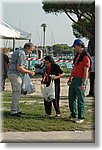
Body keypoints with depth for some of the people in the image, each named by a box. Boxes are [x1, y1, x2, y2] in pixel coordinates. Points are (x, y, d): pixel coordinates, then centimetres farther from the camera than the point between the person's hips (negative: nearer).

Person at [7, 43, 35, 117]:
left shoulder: (17, 51, 16)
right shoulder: (22, 54, -16)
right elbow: (19, 68, -21)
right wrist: (29, 72, -12)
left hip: (11, 73, 10)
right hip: (16, 74, -10)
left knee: (16, 92, 14)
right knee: (17, 92, -7)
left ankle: (17, 110, 20)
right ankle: (14, 111, -6)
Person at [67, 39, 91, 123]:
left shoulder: (85, 56, -14)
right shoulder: (77, 55, 15)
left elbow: (86, 71, -18)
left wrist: (84, 83, -22)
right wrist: (70, 78, 24)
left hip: (81, 80, -9)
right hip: (74, 79, 9)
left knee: (80, 100, -2)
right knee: (72, 98, 14)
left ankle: (81, 118, 6)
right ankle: (74, 115, 26)